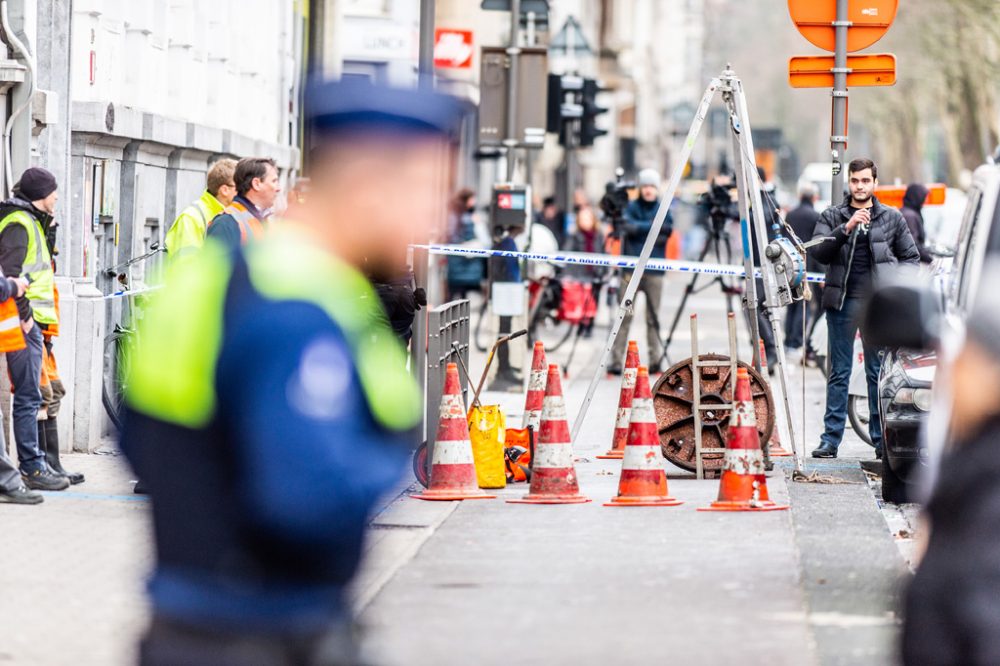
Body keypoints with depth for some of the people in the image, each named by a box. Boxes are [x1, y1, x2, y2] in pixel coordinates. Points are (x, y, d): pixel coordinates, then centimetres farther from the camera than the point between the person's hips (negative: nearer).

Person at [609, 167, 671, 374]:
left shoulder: (663, 210, 10)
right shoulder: (631, 207, 8)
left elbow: (665, 235, -1)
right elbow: (629, 227, -10)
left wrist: (640, 229, -10)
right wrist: (653, 226, -12)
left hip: (654, 270, 1)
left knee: (653, 317, 1)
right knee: (625, 315, -5)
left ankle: (656, 358, 5)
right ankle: (616, 360, -5)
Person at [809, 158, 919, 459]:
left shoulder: (892, 218, 10)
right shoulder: (832, 217, 8)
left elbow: (911, 257, 16)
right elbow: (818, 252, -5)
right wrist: (845, 229, -17)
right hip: (842, 301, 0)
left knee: (879, 373, 2)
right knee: (839, 373, 2)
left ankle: (882, 440, 6)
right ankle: (830, 439, 2)